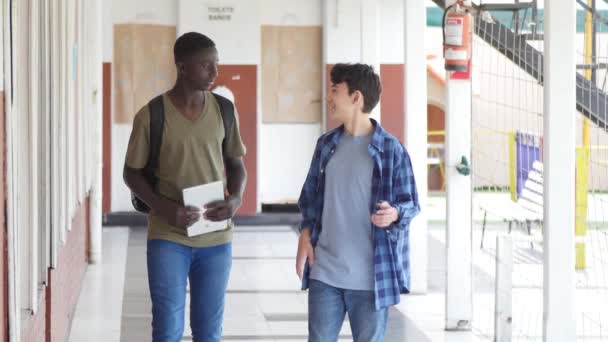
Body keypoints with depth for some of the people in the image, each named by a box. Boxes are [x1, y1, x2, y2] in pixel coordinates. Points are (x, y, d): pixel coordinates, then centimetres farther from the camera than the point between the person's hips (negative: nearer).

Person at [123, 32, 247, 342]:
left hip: (216, 238, 3)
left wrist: (236, 199, -9)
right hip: (168, 237, -3)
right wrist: (164, 207, -17)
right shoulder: (151, 115, -8)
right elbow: (132, 173, -1)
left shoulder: (224, 112, 2)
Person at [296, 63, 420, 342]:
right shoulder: (327, 144, 8)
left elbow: (411, 203, -3)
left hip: (371, 276, -4)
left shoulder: (391, 149, -7)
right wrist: (305, 236, 3)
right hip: (324, 272, 4)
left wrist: (394, 214, -25)